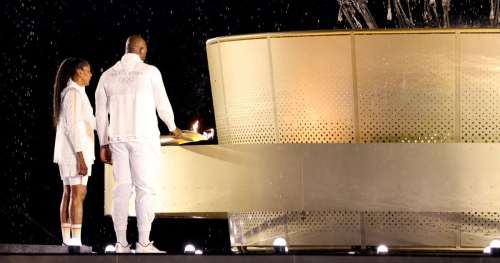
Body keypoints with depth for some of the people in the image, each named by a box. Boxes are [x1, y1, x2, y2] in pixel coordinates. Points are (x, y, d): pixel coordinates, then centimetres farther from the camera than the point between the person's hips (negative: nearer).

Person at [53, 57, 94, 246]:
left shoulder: (68, 93, 16)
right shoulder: (74, 93, -15)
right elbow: (72, 127, -21)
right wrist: (81, 158, -23)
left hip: (69, 152, 10)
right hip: (76, 151, -10)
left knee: (69, 194, 8)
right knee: (78, 195, -11)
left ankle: (67, 241, 8)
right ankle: (76, 244, -13)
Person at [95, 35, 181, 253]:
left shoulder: (107, 75, 8)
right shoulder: (150, 71, -5)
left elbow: (101, 113, 9)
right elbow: (162, 104, 3)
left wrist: (104, 145, 15)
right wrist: (173, 127, 22)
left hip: (118, 139, 5)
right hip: (144, 137, -4)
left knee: (121, 189, 5)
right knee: (145, 189, -4)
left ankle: (121, 245, 2)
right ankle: (143, 245, -8)